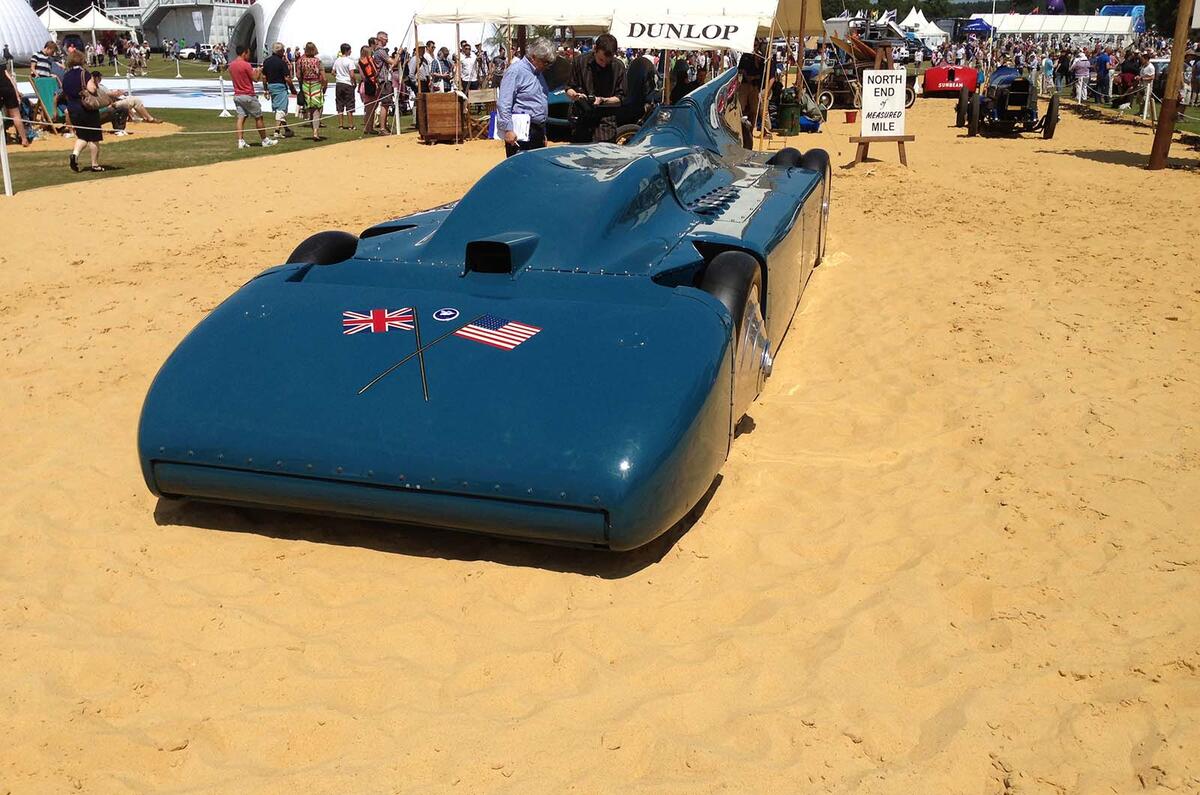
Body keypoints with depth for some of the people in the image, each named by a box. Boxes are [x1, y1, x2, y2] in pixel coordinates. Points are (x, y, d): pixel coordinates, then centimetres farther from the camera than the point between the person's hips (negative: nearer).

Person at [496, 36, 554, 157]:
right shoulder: (516, 71, -10)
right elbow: (503, 104, -17)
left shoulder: (538, 73, 18)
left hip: (538, 132, 9)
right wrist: (508, 130, -21)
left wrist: (543, 133, 28)